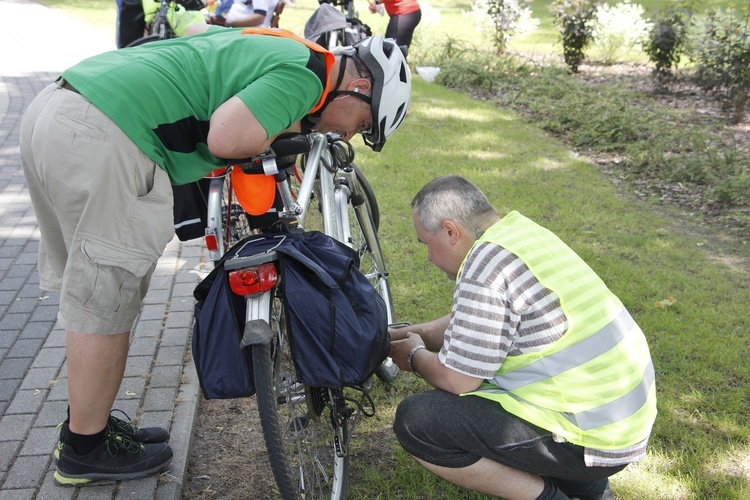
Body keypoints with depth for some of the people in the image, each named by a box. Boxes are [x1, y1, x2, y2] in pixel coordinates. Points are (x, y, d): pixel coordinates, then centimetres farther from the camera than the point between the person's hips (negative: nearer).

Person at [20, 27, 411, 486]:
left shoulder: (273, 44, 20)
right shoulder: (304, 76, -8)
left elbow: (199, 31, 37)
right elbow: (226, 138, -21)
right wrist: (279, 131, 0)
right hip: (103, 142, -11)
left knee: (88, 290, 20)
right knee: (105, 306, 4)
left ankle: (88, 421, 37)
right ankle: (86, 449, 22)